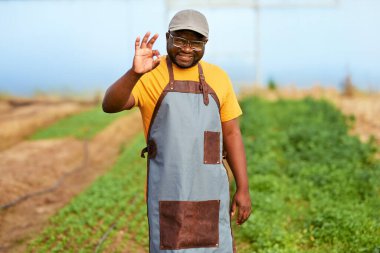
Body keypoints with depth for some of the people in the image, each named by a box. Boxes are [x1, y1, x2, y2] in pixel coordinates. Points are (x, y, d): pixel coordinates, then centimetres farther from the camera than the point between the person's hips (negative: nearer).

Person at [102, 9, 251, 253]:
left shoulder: (218, 78, 5)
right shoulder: (149, 74, -5)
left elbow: (231, 134, 8)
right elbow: (110, 105, -21)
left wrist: (243, 189, 4)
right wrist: (134, 72, -40)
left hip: (210, 190, 3)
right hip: (168, 190, -3)